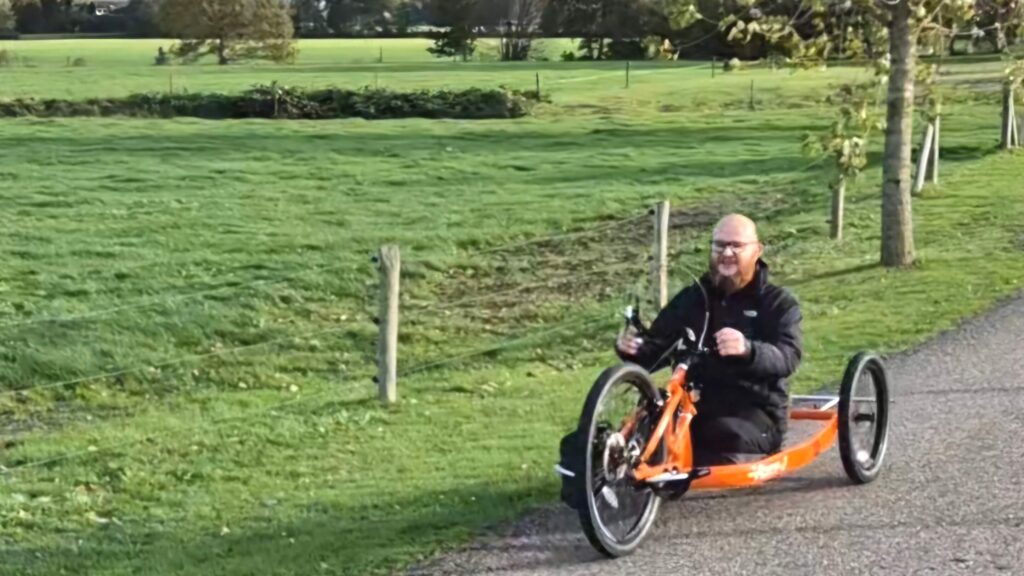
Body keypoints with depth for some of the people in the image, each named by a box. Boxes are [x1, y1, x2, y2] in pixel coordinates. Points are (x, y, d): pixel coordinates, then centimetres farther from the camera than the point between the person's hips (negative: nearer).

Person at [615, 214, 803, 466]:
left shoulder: (778, 302, 3)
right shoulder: (692, 297, 15)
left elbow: (788, 357, -15)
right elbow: (656, 351, 11)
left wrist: (748, 350, -38)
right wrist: (633, 349, -15)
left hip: (755, 414, -3)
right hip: (695, 408, 3)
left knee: (724, 438, -38)